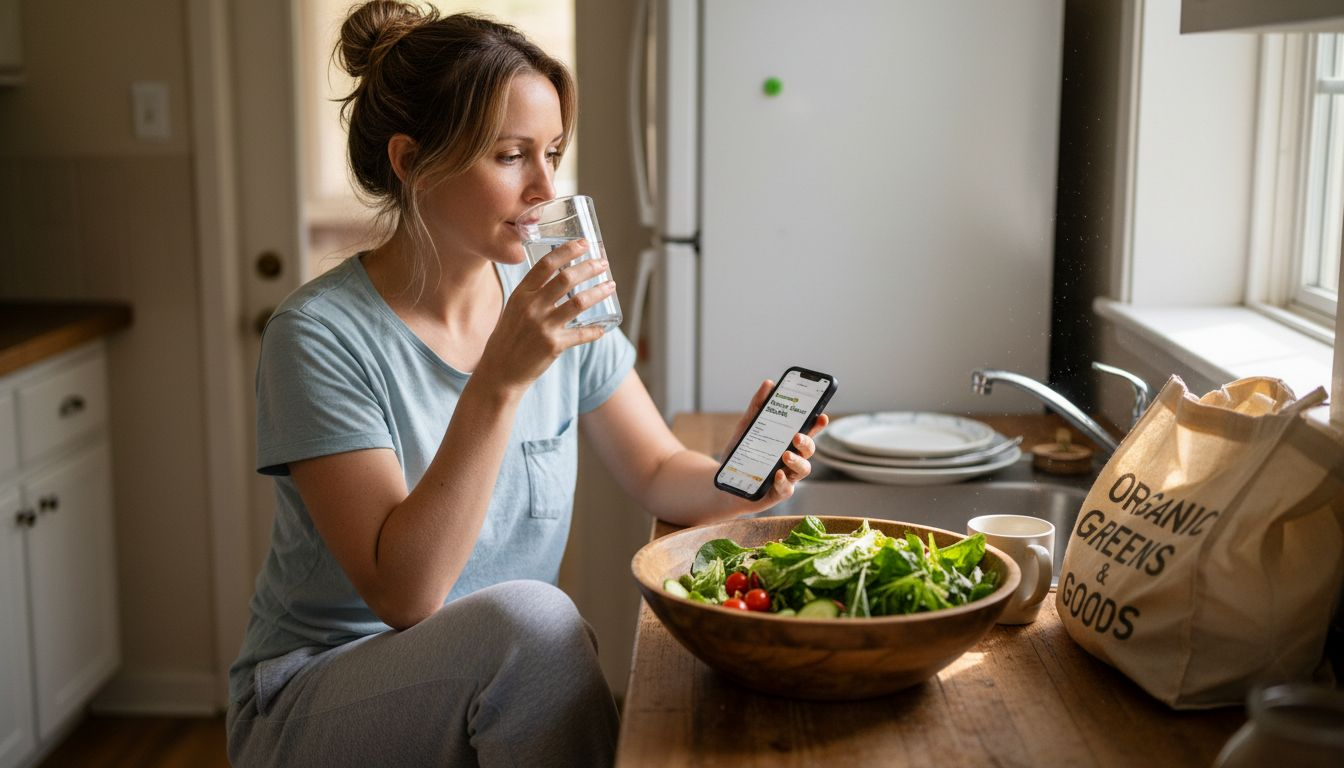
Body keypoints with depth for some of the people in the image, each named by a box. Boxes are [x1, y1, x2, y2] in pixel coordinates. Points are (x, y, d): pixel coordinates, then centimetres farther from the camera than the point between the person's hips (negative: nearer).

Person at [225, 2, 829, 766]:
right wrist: (499, 380, -32)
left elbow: (659, 472, 8)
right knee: (531, 613, -32)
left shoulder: (554, 301, -1)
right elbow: (403, 592, -24)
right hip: (312, 705, -4)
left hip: (510, 684, 4)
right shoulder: (322, 335, -18)